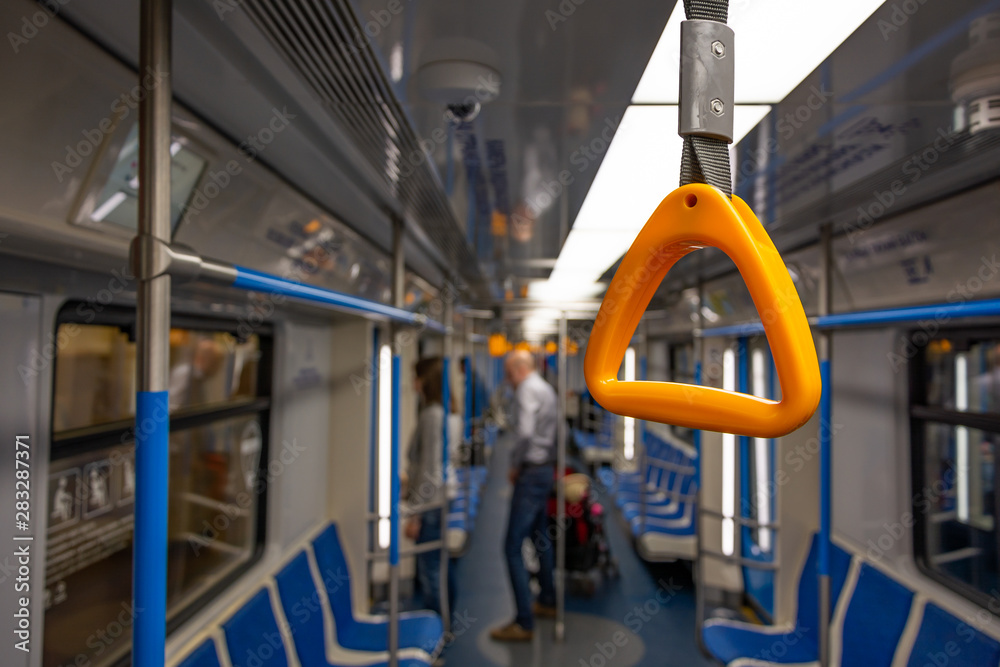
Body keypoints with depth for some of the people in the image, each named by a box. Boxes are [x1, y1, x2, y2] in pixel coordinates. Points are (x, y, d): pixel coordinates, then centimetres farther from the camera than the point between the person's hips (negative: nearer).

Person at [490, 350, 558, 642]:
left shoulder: (527, 390, -15)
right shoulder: (546, 389, 14)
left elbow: (525, 433, -28)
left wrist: (514, 466, -15)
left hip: (532, 472, -10)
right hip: (546, 468, 10)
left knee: (513, 547, -7)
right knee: (540, 538, 23)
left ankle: (524, 623, -4)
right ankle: (548, 601, 36)